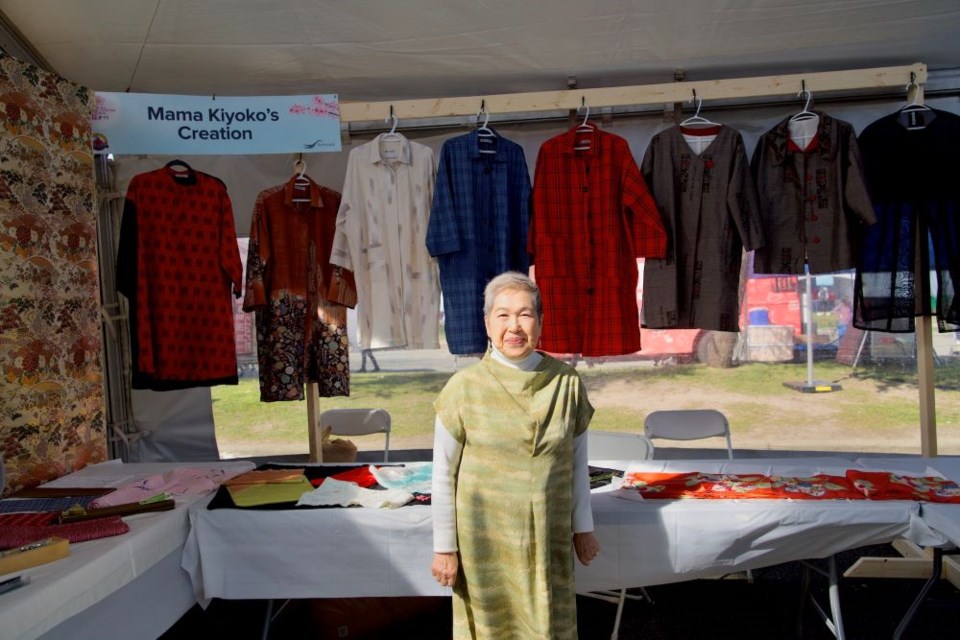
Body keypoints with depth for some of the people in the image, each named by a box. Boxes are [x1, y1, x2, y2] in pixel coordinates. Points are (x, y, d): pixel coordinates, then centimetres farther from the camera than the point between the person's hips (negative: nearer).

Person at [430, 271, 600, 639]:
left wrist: (583, 527, 10)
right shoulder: (463, 388, -11)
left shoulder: (566, 383, -5)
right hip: (483, 537, -1)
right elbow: (444, 474, -5)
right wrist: (444, 546, -2)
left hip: (549, 537, 2)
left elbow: (577, 460, 5)